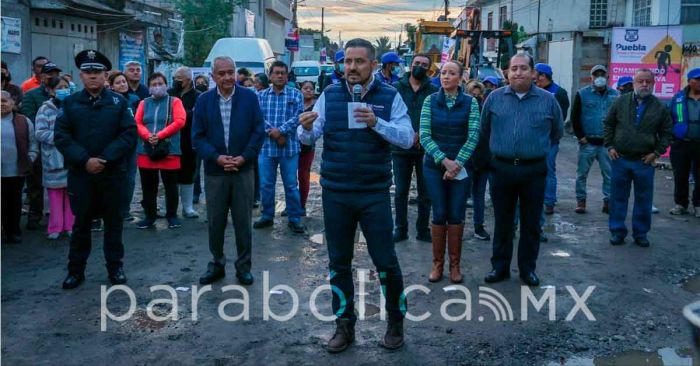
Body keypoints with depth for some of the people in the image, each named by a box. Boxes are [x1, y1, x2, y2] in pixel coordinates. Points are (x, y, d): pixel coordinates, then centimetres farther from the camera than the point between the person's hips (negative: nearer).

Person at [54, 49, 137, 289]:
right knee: (81, 222, 10)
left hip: (112, 173, -1)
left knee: (113, 221, 9)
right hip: (80, 173, 1)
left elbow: (129, 134, -7)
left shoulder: (119, 102, 2)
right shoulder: (70, 102, 4)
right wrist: (84, 160, -16)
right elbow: (61, 136, -4)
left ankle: (115, 267, 21)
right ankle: (76, 269, 20)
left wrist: (105, 158, -16)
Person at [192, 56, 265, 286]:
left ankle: (244, 266, 19)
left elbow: (258, 131, -1)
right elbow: (197, 136, 1)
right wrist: (216, 157, -13)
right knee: (215, 222, 9)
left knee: (243, 222, 6)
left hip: (243, 170, -1)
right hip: (214, 171, 1)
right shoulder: (203, 101, 3)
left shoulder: (249, 97, 0)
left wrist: (244, 157, -12)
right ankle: (217, 264, 24)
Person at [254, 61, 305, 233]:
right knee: (265, 184, 8)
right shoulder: (261, 95, 7)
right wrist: (273, 133, -16)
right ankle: (267, 216, 22)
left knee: (291, 185, 4)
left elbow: (298, 116, -9)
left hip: (290, 148, -2)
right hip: (266, 147, 2)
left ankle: (294, 219, 13)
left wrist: (280, 130, -18)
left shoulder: (296, 94, 2)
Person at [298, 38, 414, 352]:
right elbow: (308, 138, -1)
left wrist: (376, 122, -26)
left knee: (385, 260, 4)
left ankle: (396, 321, 24)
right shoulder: (329, 95, 3)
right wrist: (305, 127, -24)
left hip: (375, 194, -2)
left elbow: (407, 138, -11)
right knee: (339, 262, 11)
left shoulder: (390, 96, -3)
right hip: (335, 193, 3)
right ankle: (344, 324, 26)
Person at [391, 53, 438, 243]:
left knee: (425, 192, 9)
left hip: (425, 148, 1)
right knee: (400, 191, 7)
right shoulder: (396, 88, 1)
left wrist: (421, 134, -17)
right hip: (400, 147, 0)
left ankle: (423, 230, 20)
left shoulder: (433, 91, 2)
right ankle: (400, 229, 18)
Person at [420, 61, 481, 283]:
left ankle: (455, 264, 16)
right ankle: (437, 263, 14)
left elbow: (473, 137, -6)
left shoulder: (470, 102, 0)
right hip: (434, 166, 0)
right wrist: (444, 160, -15)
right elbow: (424, 135, -5)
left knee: (456, 215, 4)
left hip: (461, 167, 0)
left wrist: (457, 163, -16)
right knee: (439, 215, 3)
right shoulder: (430, 101, 1)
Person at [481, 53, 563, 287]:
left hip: (534, 171, 0)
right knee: (502, 221, 10)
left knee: (531, 223, 9)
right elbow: (485, 130, 14)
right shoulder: (494, 98, 1)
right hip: (501, 168, 1)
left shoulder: (548, 100, 0)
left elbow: (557, 132, 13)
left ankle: (528, 268, 22)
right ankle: (500, 267, 21)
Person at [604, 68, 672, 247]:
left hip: (644, 162, 0)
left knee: (643, 199, 6)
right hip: (620, 159, 0)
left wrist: (657, 152, -1)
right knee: (618, 198, 6)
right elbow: (608, 124, 9)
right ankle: (617, 231, 16)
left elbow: (667, 132, 8)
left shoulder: (660, 107, 1)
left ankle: (641, 233, 19)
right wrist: (610, 146, 1)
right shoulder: (621, 102, 2)